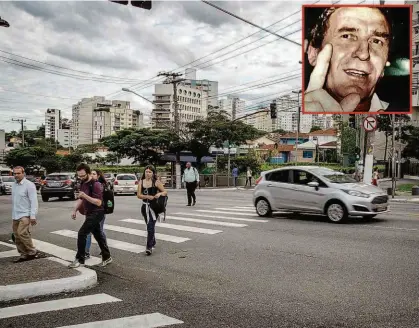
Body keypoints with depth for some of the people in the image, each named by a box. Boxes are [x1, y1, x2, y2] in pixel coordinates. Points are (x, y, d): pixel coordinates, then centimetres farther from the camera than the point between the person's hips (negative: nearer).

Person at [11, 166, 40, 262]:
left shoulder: (29, 185, -10)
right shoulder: (14, 185, 12)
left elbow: (34, 201, -15)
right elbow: (13, 200, 15)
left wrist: (33, 216, -20)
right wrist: (13, 214, 14)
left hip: (25, 215, -8)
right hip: (15, 216, 8)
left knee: (22, 233, -18)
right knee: (17, 236, 8)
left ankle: (33, 252, -4)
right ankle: (23, 255, 18)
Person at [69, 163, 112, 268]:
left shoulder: (96, 185, -19)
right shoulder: (83, 184, 8)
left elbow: (98, 202, -24)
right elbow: (81, 199, 20)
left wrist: (85, 195, -31)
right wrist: (75, 210, 9)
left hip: (96, 213, -9)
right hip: (90, 213, 9)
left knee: (82, 233, -12)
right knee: (98, 235, 14)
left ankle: (80, 259, -2)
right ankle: (107, 257, 25)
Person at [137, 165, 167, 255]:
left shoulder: (156, 182, -6)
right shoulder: (141, 182, 3)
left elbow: (165, 192, -3)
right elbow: (138, 195, -3)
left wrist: (160, 193, -25)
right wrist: (148, 196, -19)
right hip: (145, 206, 4)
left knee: (150, 226, -13)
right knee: (149, 226, 18)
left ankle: (149, 247, -11)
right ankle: (153, 243, 38)